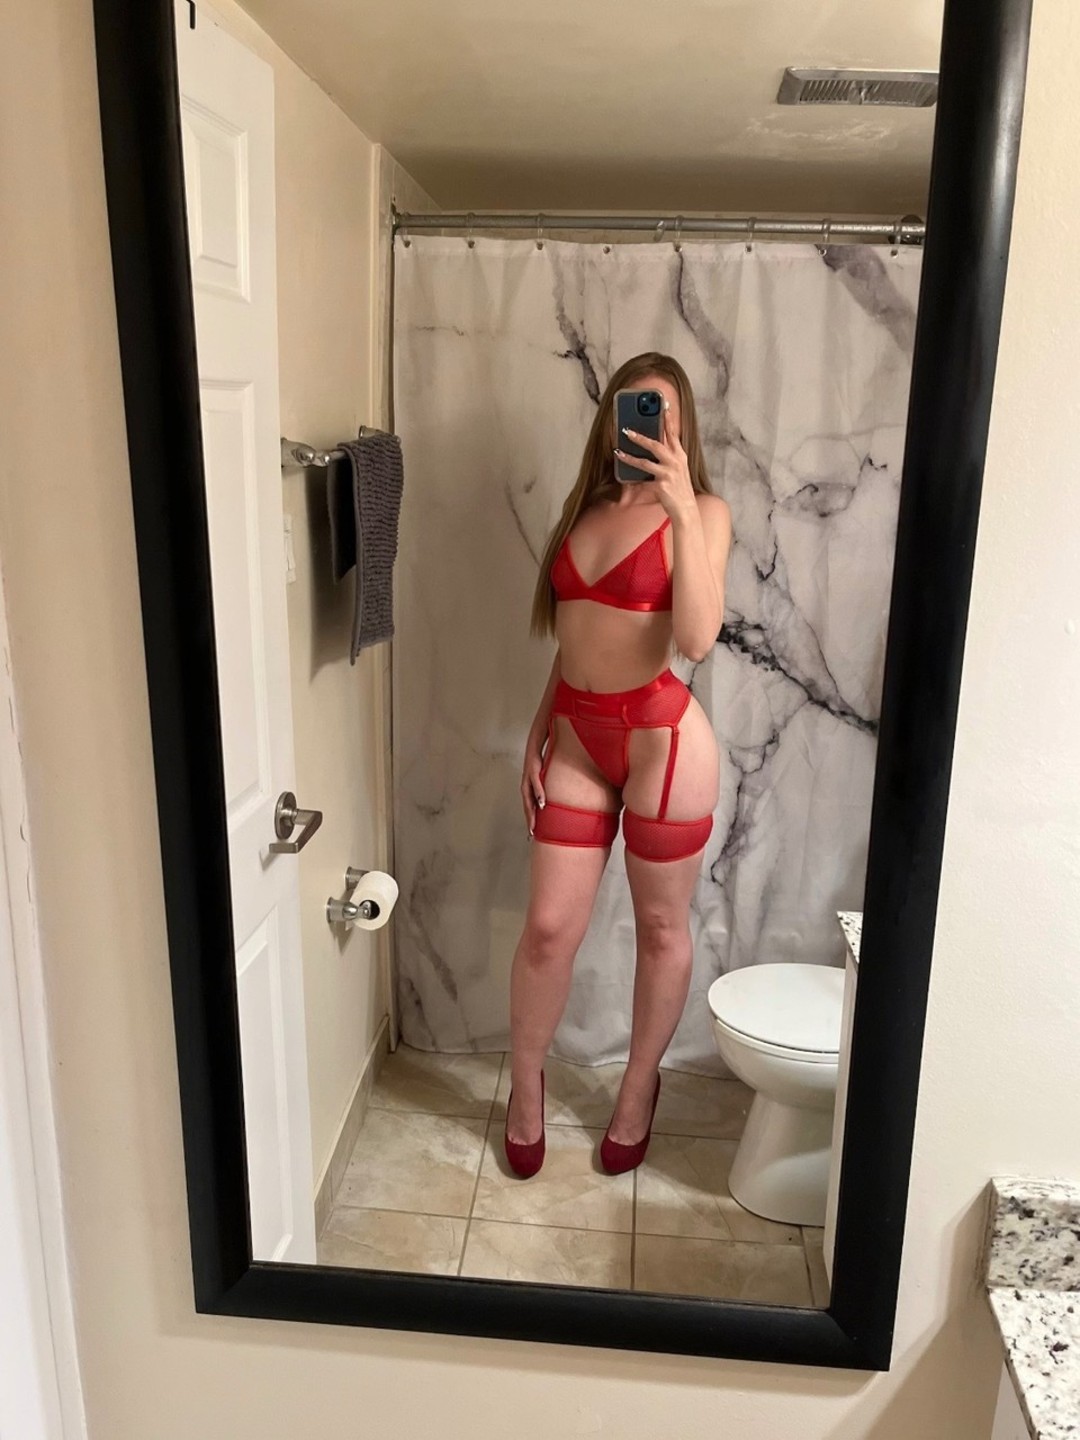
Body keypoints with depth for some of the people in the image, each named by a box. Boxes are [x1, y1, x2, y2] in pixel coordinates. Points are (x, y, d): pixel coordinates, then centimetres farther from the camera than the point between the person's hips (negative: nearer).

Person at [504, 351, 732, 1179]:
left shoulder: (701, 512, -6)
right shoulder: (586, 508, 11)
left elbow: (696, 639, -22)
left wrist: (681, 509, -27)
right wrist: (537, 735, 11)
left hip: (662, 735, -4)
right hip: (576, 738, 5)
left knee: (661, 928, 11)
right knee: (550, 927, 8)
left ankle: (639, 1088, 33)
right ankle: (526, 1083, 30)